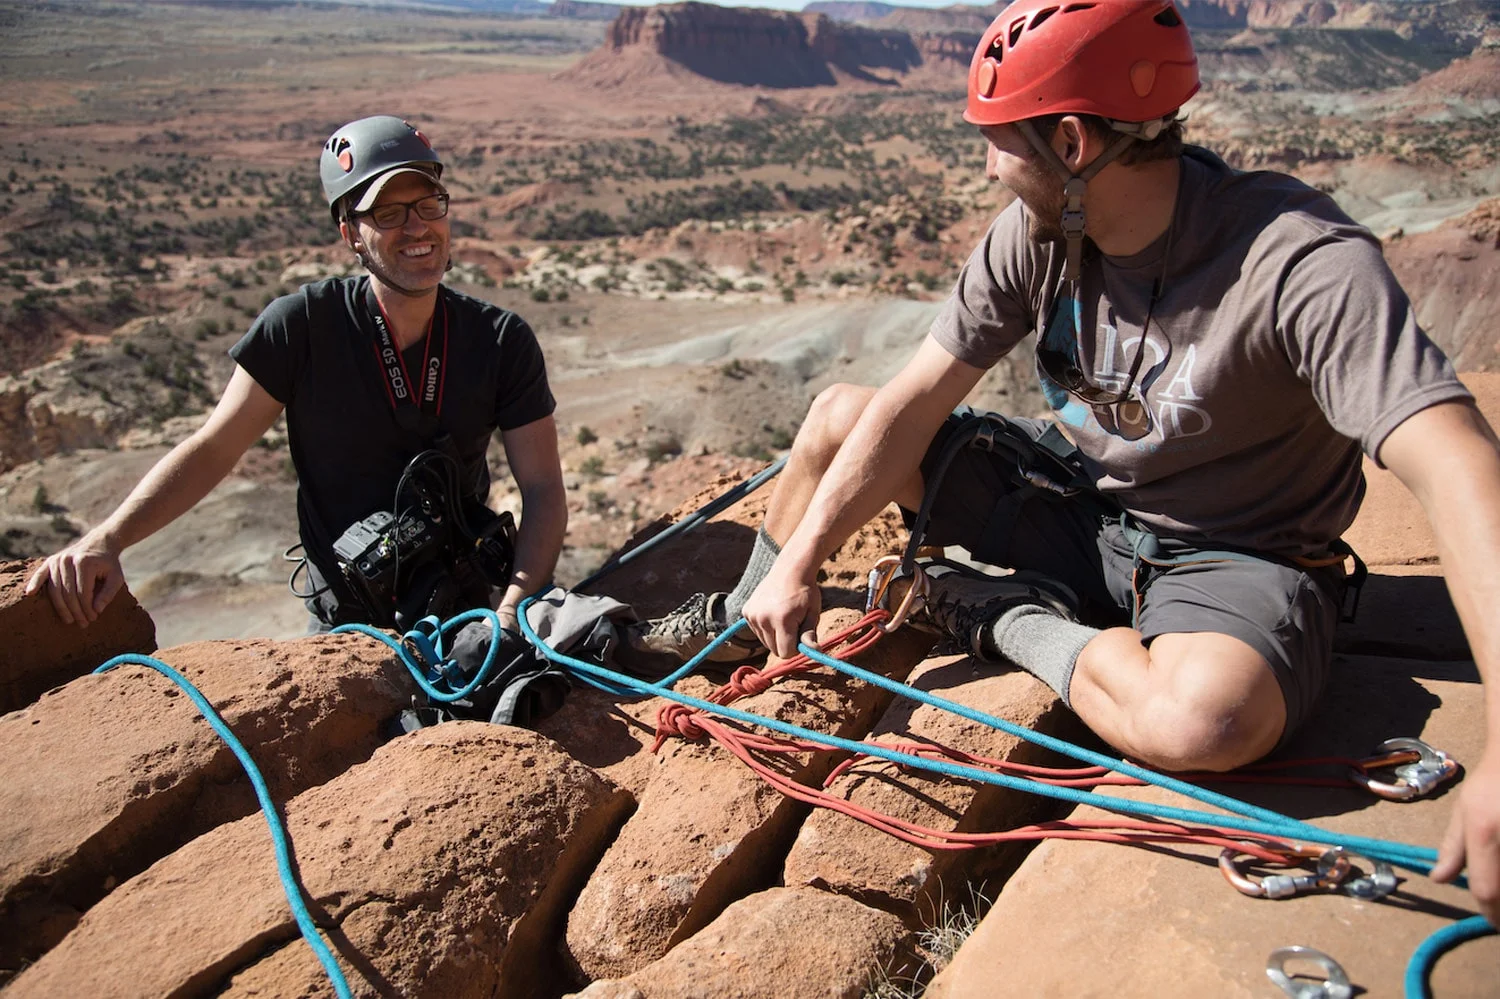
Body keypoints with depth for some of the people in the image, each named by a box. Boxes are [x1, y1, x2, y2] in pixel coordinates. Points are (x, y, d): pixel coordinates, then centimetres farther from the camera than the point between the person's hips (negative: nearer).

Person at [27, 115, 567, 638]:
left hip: (465, 617, 0)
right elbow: (212, 448, -6)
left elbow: (544, 490, -7)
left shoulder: (502, 340, -6)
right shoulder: (303, 324, -8)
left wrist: (515, 609, -22)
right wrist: (107, 539, -21)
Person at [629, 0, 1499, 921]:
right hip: (1077, 503, 5)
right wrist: (800, 561, -14)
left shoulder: (1303, 263, -28)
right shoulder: (1037, 233, -10)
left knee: (1202, 718, -40)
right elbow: (913, 402, -10)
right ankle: (745, 621, 19)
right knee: (841, 414, -1)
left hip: (1234, 558, -4)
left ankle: (1004, 617, -9)